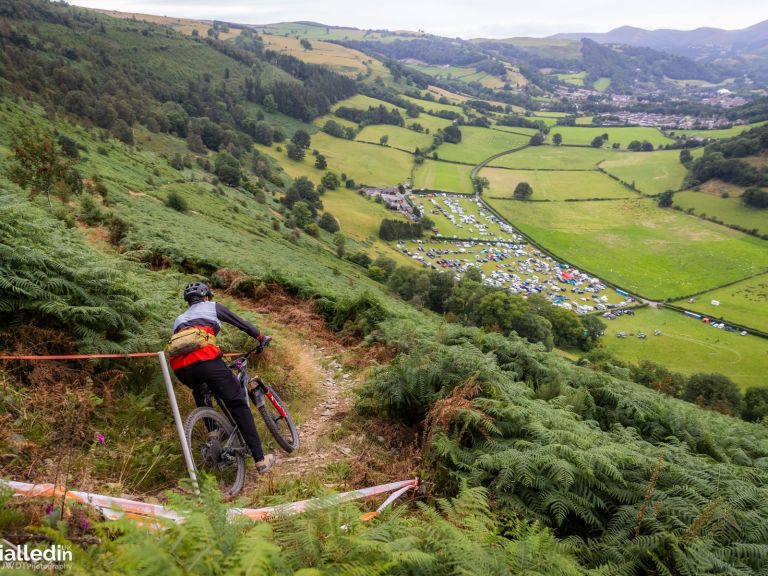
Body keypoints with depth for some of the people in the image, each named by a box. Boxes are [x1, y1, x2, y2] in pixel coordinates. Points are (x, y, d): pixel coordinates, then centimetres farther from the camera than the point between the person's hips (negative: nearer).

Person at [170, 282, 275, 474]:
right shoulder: (211, 306, 24)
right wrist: (261, 337, 38)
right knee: (238, 404, 4)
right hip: (204, 359, -5)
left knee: (200, 392, 39)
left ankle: (213, 434, 27)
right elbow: (241, 323, 26)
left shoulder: (179, 319, 36)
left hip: (180, 367, 5)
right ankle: (260, 459, 2)